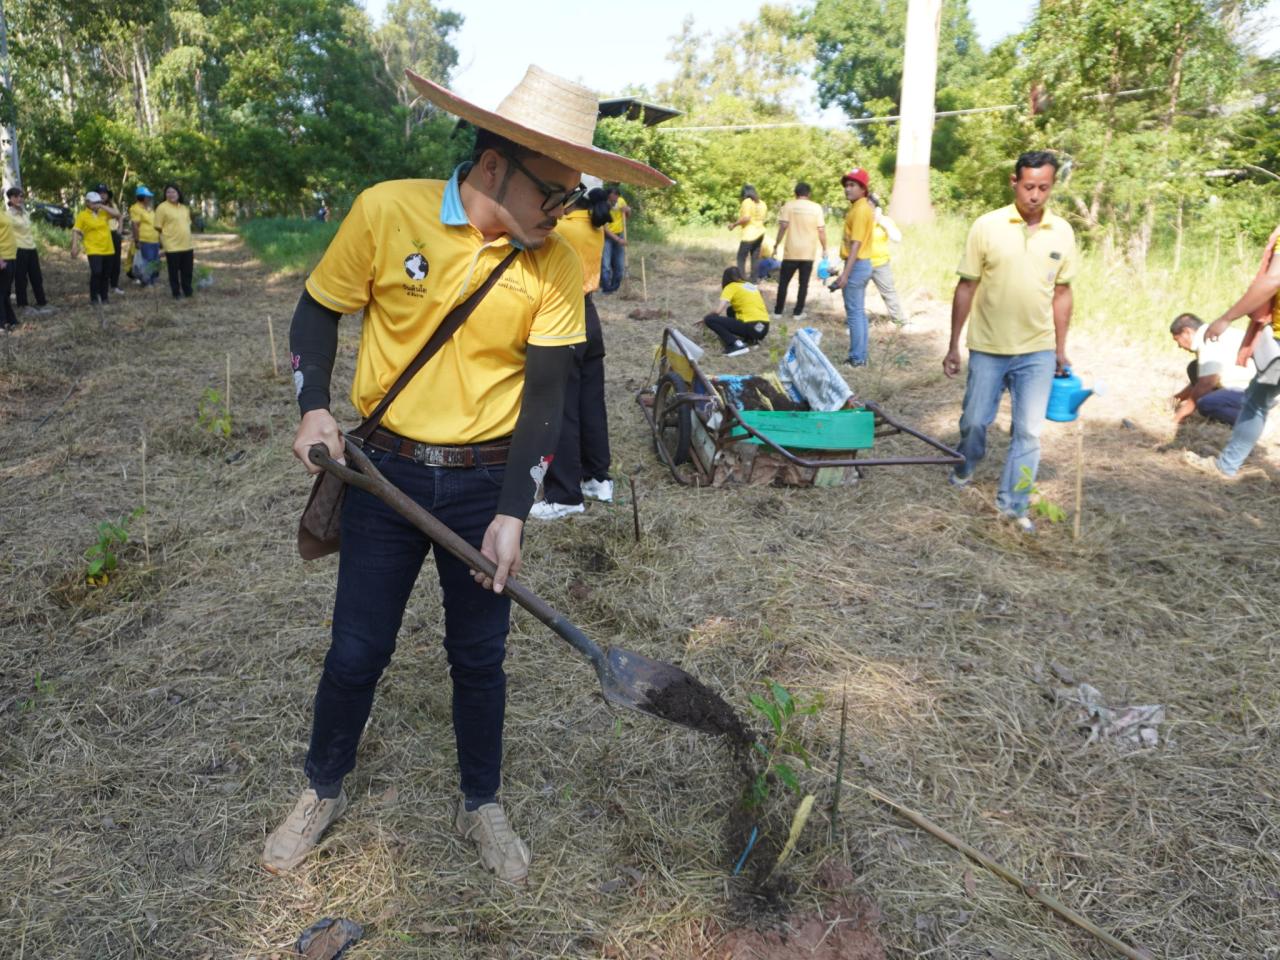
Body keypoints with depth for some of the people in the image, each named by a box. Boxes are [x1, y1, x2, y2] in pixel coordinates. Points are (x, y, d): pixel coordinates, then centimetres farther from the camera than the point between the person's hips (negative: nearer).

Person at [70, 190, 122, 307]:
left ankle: (104, 298, 22)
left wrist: (103, 206, -8)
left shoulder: (104, 212, 8)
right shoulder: (82, 215, -3)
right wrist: (75, 246, -14)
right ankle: (93, 298, -6)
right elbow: (75, 231, -4)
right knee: (96, 272, -18)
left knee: (106, 275, 10)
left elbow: (117, 214, -4)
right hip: (93, 250, -5)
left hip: (107, 249, 5)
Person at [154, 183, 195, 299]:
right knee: (174, 272, 4)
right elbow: (158, 228, -7)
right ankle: (176, 293, 13)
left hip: (187, 246, 6)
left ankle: (188, 292, 25)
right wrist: (164, 243, -5)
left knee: (188, 271, 12)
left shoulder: (185, 207, 12)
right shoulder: (162, 208, -8)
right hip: (172, 246, -6)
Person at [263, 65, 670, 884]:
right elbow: (319, 311, 3)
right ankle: (323, 791, 37)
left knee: (480, 657, 12)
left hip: (488, 482, 1)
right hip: (386, 470, 0)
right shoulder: (386, 211, -11)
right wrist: (315, 406, -12)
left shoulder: (557, 267, -9)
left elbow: (546, 398, -8)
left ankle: (481, 803, 35)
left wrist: (512, 514, -14)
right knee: (357, 652, 10)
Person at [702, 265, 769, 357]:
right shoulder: (752, 286, 22)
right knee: (731, 310, 32)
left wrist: (704, 318, 11)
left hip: (751, 327, -7)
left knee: (709, 319, -2)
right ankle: (751, 339, 16)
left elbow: (719, 310, -7)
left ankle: (735, 344, -16)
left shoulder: (731, 287, 3)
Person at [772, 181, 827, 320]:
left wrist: (776, 244, -1)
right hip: (809, 253, 1)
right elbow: (821, 231, 0)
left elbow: (783, 226, -9)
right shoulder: (816, 208, 3)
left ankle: (778, 312, 9)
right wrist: (825, 249, 9)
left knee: (783, 282, 8)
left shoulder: (788, 205, -1)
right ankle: (798, 312, 9)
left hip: (791, 251, -1)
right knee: (803, 283, 8)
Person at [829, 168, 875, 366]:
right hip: (861, 264, 10)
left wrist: (845, 274, -24)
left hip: (857, 265, -10)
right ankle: (860, 356, 17)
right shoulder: (860, 208, 15)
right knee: (859, 312, 12)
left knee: (854, 313, -6)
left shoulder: (860, 209, -15)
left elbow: (856, 244, -21)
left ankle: (857, 358, -3)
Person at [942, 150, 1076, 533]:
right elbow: (966, 288, -3)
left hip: (1038, 351, 2)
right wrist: (954, 345, -3)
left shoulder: (1062, 232, 0)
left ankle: (1012, 503, 14)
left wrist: (1061, 349, 8)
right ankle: (966, 467, 40)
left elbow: (1061, 293, 8)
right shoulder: (987, 226, -8)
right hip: (988, 348, -1)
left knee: (1029, 432, 2)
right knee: (974, 420, 9)